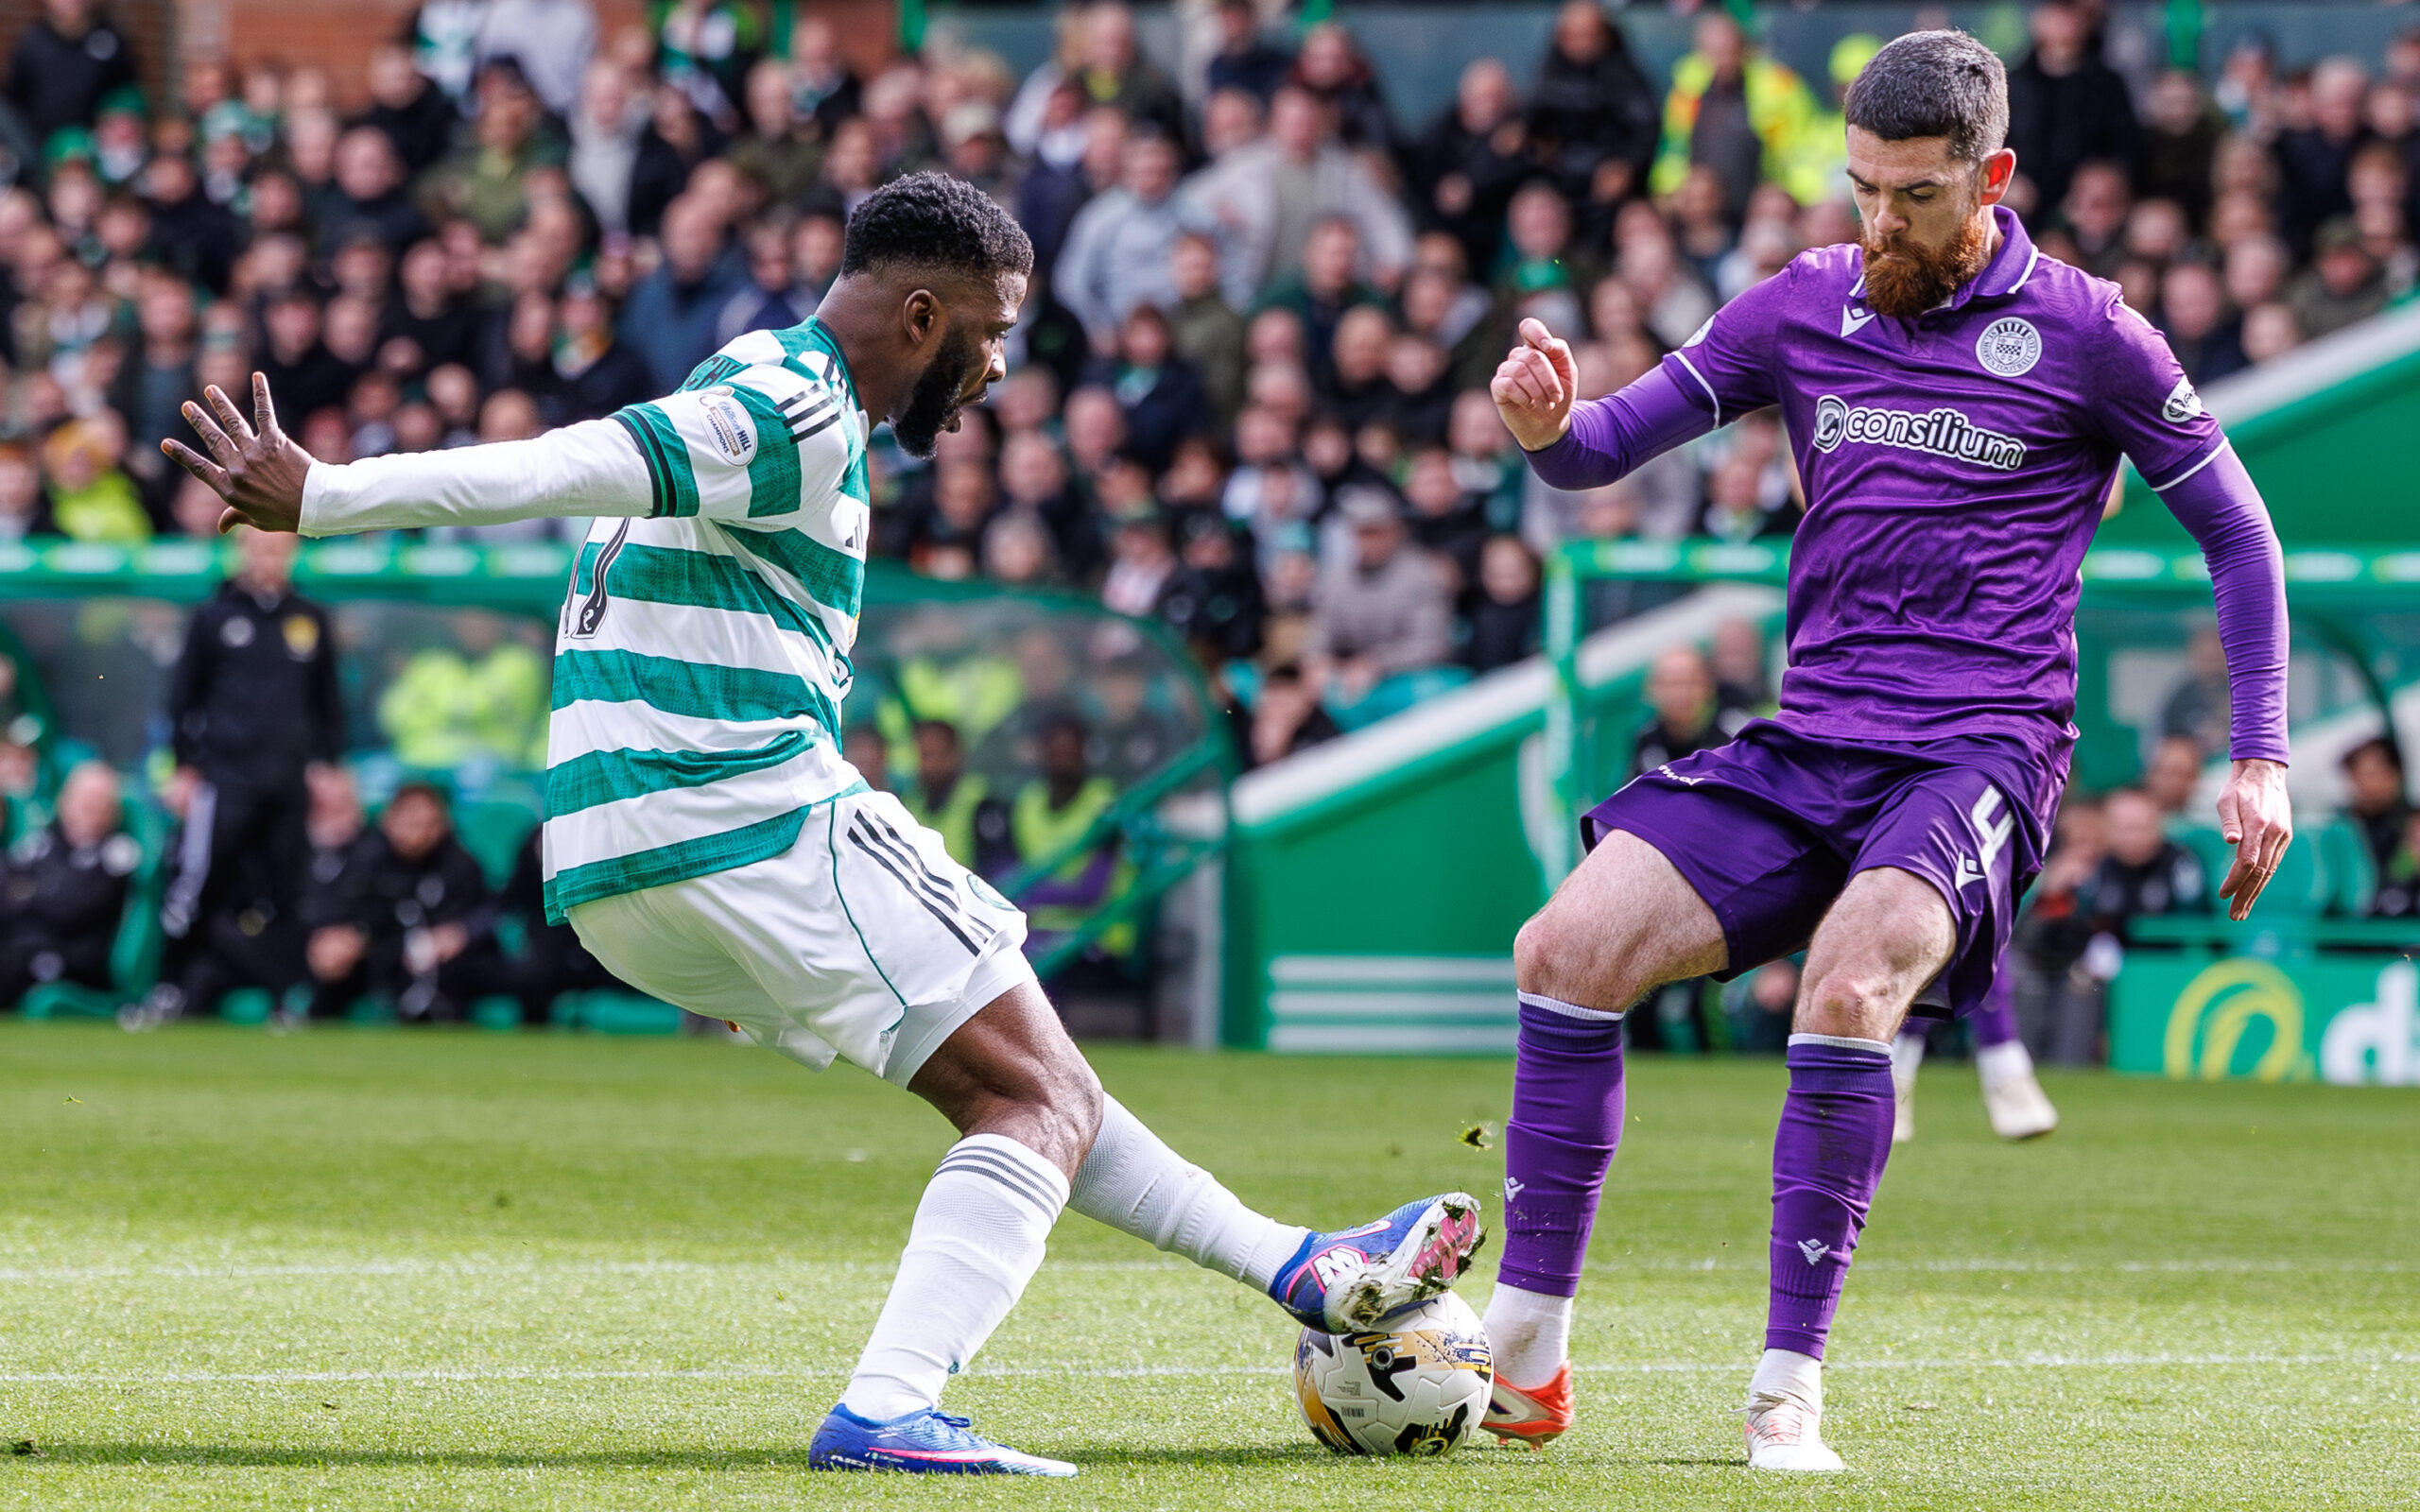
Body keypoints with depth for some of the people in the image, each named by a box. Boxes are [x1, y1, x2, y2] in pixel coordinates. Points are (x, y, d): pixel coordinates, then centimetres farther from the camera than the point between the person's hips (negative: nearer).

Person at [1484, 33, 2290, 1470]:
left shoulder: (2085, 332, -1)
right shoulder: (1803, 305, 9)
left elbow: (2238, 531, 7)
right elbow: (1608, 446, 11)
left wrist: (2262, 760, 1)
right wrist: (1550, 422, -14)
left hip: (1980, 749, -4)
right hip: (1807, 745, 5)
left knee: (1850, 986, -32)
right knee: (1569, 948, -14)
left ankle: (1790, 1393, -25)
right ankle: (1524, 1359, -6)